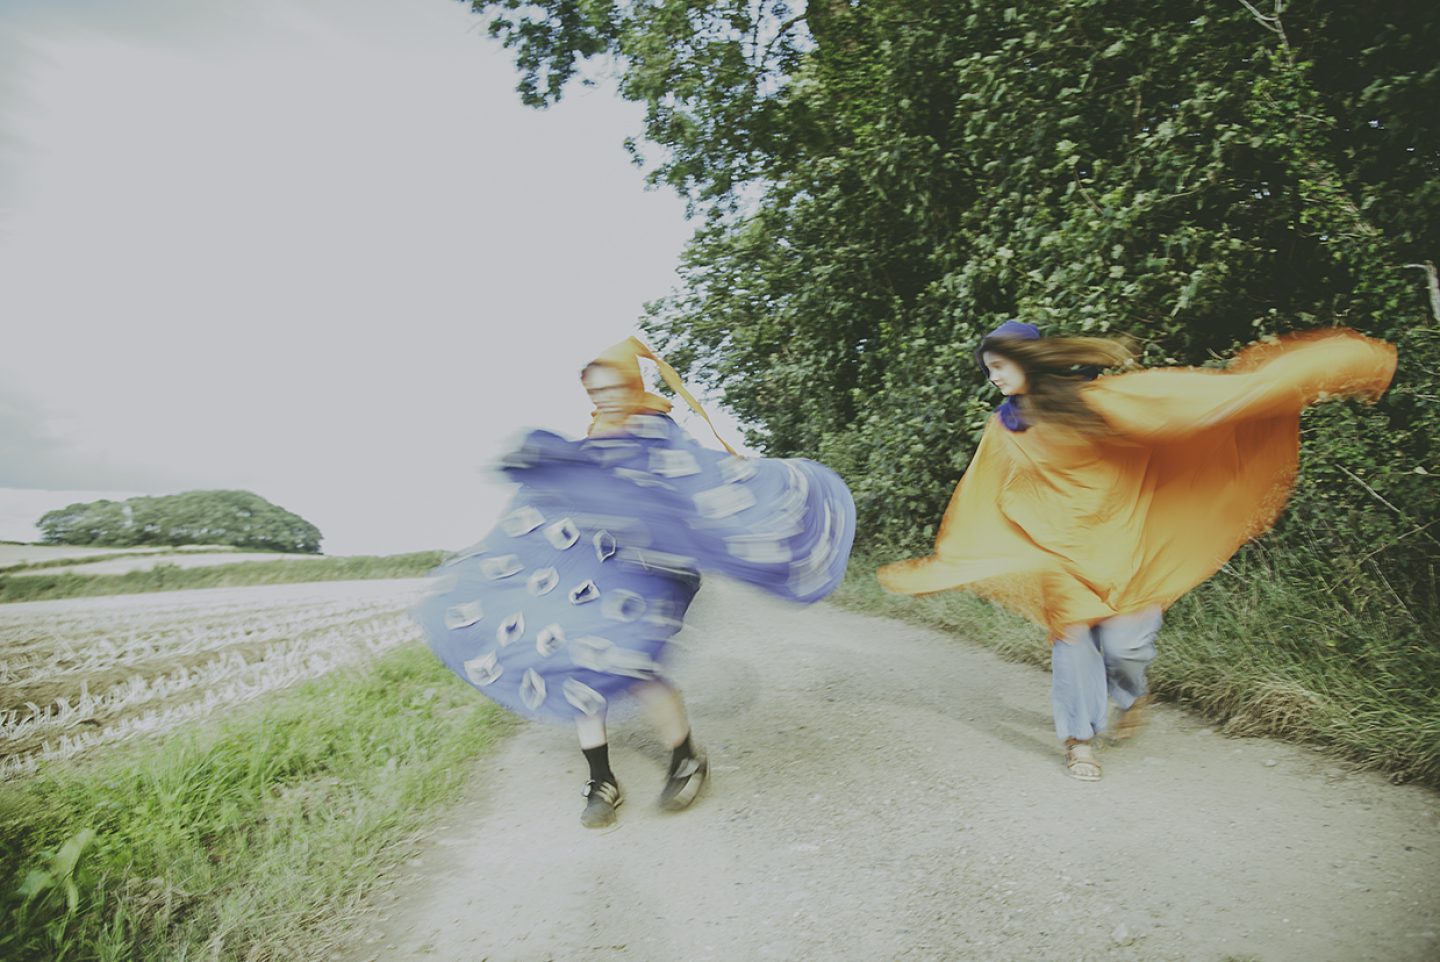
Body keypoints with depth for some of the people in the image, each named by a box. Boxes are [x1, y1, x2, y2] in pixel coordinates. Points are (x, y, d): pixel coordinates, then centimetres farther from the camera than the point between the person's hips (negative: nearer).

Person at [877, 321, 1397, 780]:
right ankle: (1080, 738, 17)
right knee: (1072, 637, -2)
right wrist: (940, 564, 9)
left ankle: (1131, 694, 32)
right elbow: (978, 505, 7)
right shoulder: (1003, 430, -1)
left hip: (1119, 538, -2)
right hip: (1059, 549, 3)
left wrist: (1307, 368, -19)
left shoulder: (1093, 399, -14)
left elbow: (1206, 393, -15)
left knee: (1124, 642, -4)